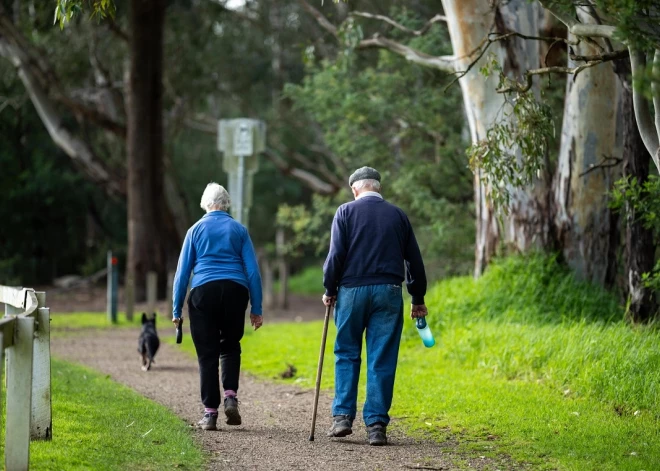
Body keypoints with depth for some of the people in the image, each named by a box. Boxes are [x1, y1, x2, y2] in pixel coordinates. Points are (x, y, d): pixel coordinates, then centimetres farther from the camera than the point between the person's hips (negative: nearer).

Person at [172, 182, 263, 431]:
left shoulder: (196, 230, 9)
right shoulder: (239, 230, 10)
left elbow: (182, 272, 6)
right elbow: (252, 271, 5)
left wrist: (177, 309, 10)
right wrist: (256, 309, 8)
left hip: (204, 292, -1)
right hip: (235, 291, 1)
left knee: (207, 354, 3)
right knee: (230, 347, 18)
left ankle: (210, 413, 0)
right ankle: (230, 396, -3)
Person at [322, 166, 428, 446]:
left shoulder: (346, 212, 2)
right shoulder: (397, 216, 10)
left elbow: (336, 255, -6)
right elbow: (414, 260, 13)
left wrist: (329, 290, 5)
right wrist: (418, 299, 21)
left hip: (352, 290, -1)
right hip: (388, 293, 1)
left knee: (346, 354, 11)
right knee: (382, 360, 2)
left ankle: (343, 416, 3)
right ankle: (376, 425, -1)